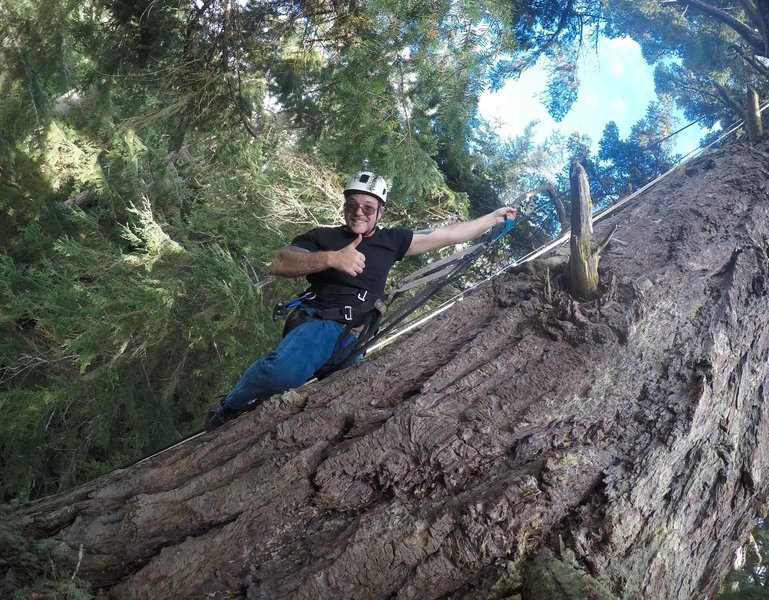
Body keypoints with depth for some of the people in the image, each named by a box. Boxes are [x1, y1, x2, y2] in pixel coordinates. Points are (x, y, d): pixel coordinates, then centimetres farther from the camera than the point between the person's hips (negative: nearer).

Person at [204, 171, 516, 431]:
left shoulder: (391, 240, 15)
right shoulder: (322, 237, 7)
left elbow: (447, 234, 20)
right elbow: (279, 264, -8)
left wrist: (494, 217, 24)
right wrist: (331, 258, -22)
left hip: (355, 339, 5)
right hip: (320, 323, -5)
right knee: (283, 371, -38)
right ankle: (227, 408, -7)